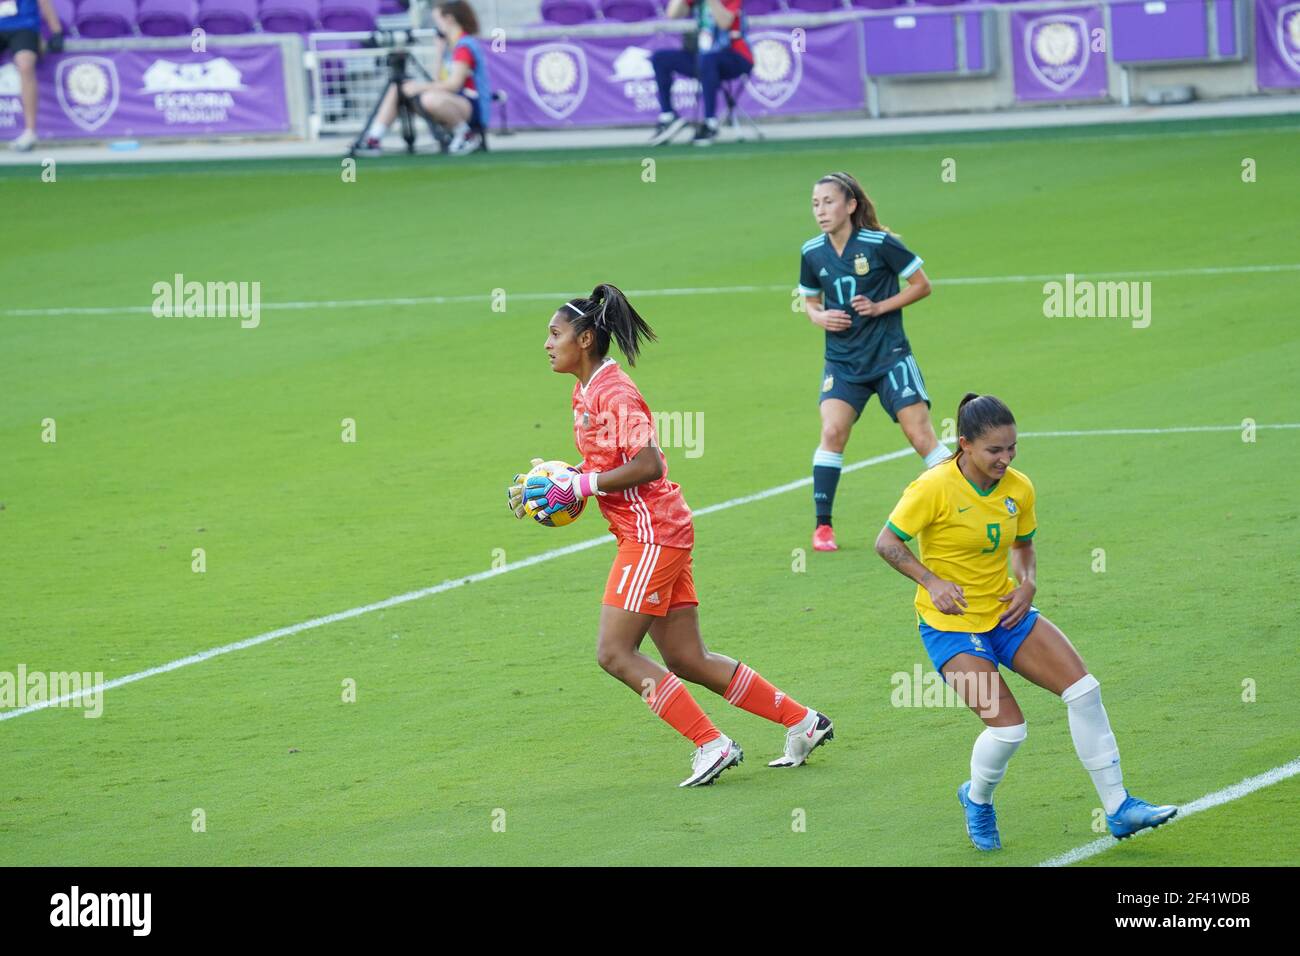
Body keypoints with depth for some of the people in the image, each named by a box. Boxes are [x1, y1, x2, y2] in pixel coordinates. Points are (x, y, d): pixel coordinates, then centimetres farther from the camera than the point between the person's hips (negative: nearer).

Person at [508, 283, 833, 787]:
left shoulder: (614, 393, -15)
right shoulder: (584, 392, 14)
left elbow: (648, 466, -24)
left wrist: (577, 486, -20)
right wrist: (556, 480, 8)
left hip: (652, 533, -10)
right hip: (649, 536, 10)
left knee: (615, 653, -10)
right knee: (687, 660, 9)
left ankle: (712, 744, -6)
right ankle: (801, 722, 15)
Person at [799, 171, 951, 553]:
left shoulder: (880, 244, -11)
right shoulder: (812, 253, 1)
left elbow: (922, 284, -3)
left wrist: (880, 307, -14)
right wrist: (819, 316, -5)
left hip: (889, 356, -3)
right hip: (842, 361, 3)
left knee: (921, 434, -6)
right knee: (832, 431, -15)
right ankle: (822, 527, -6)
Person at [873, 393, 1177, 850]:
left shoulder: (1019, 489, -3)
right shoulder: (934, 488, -19)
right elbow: (887, 541, -11)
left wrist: (1028, 584, -4)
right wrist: (931, 581, -22)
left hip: (1006, 614, 6)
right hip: (950, 625, -6)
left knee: (1084, 691, -9)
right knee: (1007, 727, -17)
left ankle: (1118, 808, 0)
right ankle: (977, 799, 17)